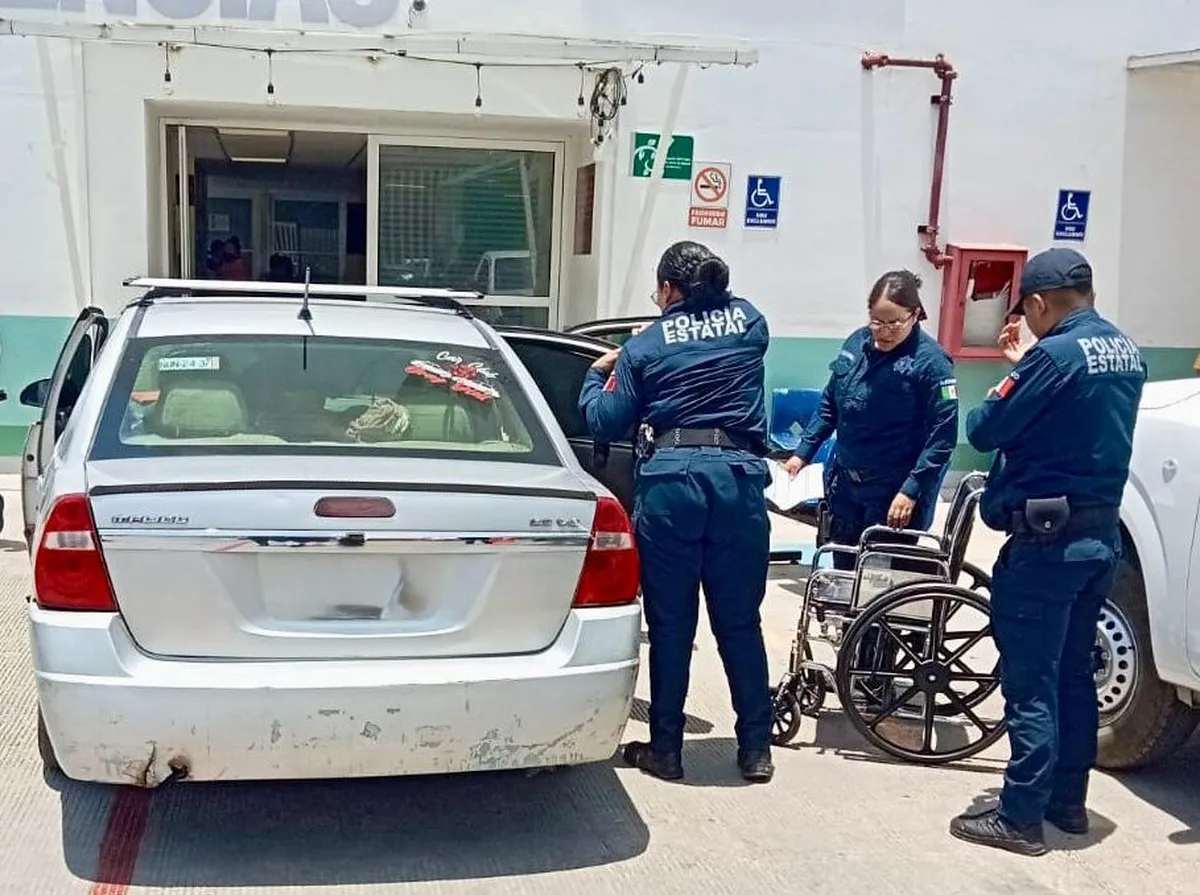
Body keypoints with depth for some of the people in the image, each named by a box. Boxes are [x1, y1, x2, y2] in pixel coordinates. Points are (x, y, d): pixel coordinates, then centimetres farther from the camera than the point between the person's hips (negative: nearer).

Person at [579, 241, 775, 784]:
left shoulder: (644, 347, 7)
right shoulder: (748, 321, 13)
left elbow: (605, 423, 9)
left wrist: (595, 376, 28)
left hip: (669, 479, -2)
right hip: (738, 477, 2)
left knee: (670, 624, 6)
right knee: (740, 622, 10)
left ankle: (665, 748, 14)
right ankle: (756, 749, 15)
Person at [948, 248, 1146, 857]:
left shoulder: (1056, 354, -18)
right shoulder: (1126, 353, 9)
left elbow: (984, 431, -13)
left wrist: (1009, 379, 4)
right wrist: (1026, 366, 13)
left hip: (1047, 538, -9)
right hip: (1102, 535, 9)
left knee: (1030, 683, -2)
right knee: (1073, 674, 17)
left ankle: (1021, 818, 4)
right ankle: (1068, 800, 27)